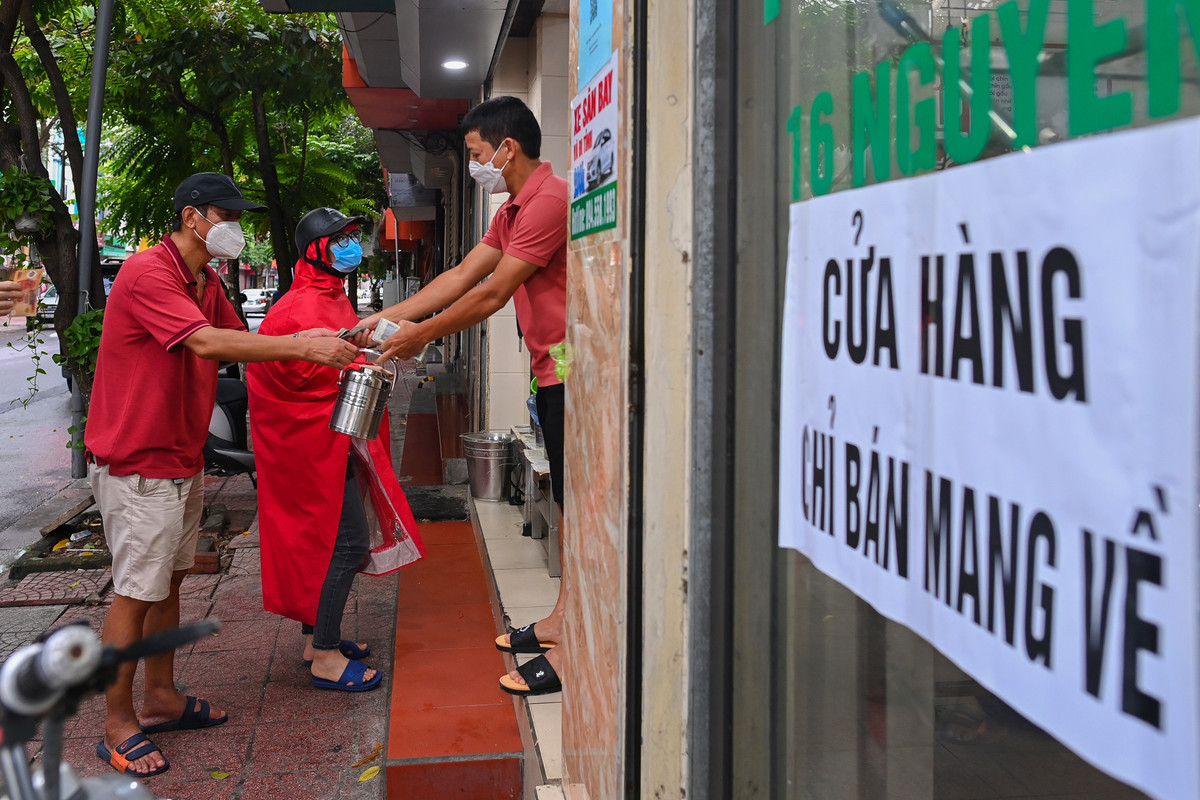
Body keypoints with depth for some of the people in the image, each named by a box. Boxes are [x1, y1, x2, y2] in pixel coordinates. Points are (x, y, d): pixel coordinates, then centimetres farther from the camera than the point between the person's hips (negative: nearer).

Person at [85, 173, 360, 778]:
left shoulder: (207, 283, 14)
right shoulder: (148, 273, -18)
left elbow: (242, 343, 10)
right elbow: (206, 342, -30)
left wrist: (306, 342, -5)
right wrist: (302, 347, -32)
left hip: (182, 459, 9)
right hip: (138, 463, -9)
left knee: (169, 579, 16)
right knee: (136, 592, -2)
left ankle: (161, 699, 28)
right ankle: (117, 727, 10)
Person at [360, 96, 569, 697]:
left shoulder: (549, 201, -17)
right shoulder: (513, 211, 18)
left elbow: (493, 293, -17)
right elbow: (462, 276, 16)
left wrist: (423, 335, -7)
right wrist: (387, 319, 10)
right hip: (553, 375, 11)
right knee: (569, 503, 16)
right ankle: (561, 621, 27)